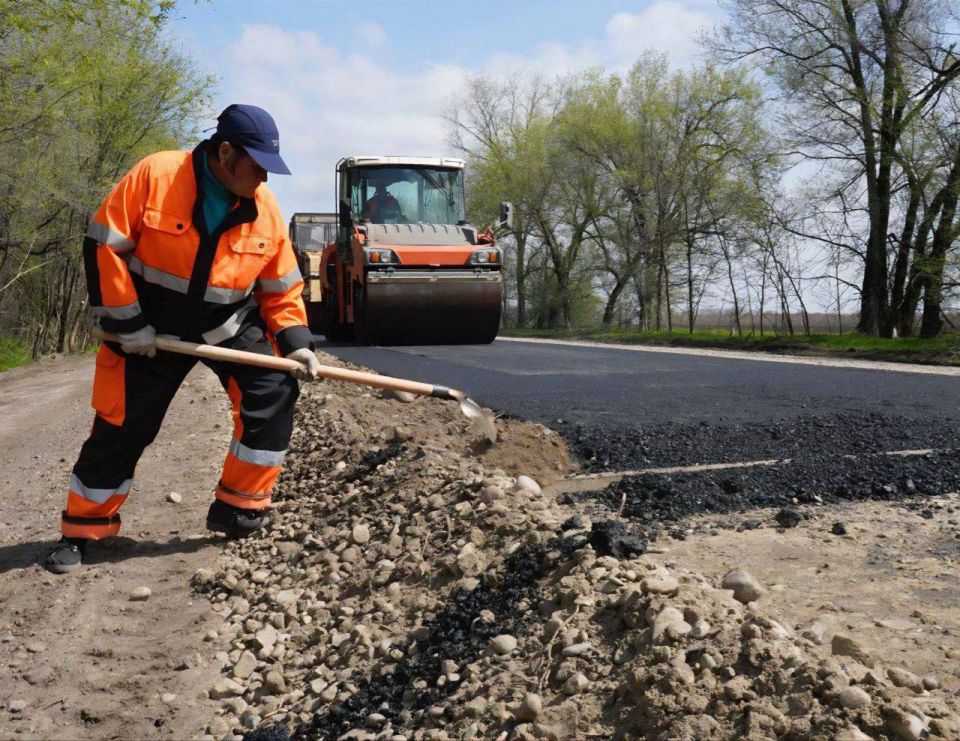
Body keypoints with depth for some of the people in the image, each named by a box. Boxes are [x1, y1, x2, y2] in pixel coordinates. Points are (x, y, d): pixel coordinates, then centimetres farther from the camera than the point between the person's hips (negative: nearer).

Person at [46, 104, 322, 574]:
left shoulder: (265, 207, -8)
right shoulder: (154, 176, -20)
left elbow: (281, 287, 1)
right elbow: (103, 247, -16)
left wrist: (295, 341, -10)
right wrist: (127, 323, -16)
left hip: (232, 326, 3)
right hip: (150, 329, -3)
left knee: (274, 395, -12)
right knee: (122, 426, 2)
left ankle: (238, 507, 4)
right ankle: (82, 529, 23)